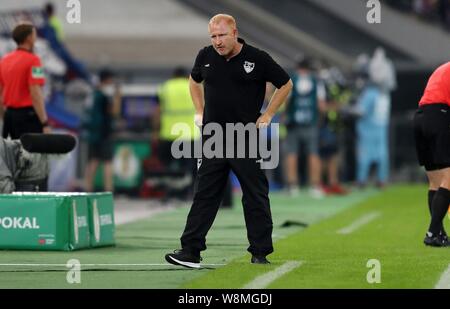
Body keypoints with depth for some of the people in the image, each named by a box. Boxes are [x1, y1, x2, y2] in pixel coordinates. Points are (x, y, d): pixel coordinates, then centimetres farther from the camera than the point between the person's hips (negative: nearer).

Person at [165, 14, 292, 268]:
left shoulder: (257, 58, -7)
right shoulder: (206, 56, 4)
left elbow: (286, 84, 5)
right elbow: (195, 81, 26)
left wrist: (267, 116, 1)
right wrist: (200, 112, 15)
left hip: (246, 138, -3)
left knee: (256, 197, 2)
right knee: (205, 195, 1)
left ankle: (260, 253, 9)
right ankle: (190, 251, 0)